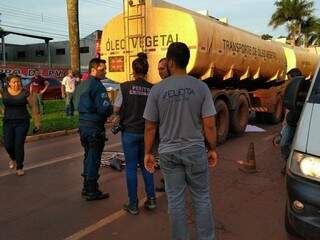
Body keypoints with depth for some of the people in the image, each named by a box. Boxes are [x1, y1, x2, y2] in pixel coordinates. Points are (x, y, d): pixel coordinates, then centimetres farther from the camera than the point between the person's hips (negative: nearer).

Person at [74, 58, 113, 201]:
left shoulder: (81, 85, 12)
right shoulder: (97, 86, -17)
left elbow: (77, 105, 18)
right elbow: (105, 108, -23)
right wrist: (112, 109, -3)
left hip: (82, 124, 9)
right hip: (94, 126, -9)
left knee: (88, 156, 19)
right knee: (93, 158, 1)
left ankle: (86, 187, 30)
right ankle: (92, 192, 12)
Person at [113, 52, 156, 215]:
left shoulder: (125, 87, -10)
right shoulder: (152, 89, -4)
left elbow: (116, 109, -3)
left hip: (130, 132, -2)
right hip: (146, 132, 3)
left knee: (131, 168, 7)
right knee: (145, 165, 19)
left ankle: (133, 205, 14)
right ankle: (151, 198, 20)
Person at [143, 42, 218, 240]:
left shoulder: (157, 90, -7)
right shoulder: (200, 87, -8)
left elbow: (150, 127, -3)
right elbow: (209, 125, -7)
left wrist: (148, 152, 8)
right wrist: (213, 149, 5)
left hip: (168, 152, 0)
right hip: (195, 150, 0)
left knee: (175, 201, 12)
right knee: (202, 198, 14)